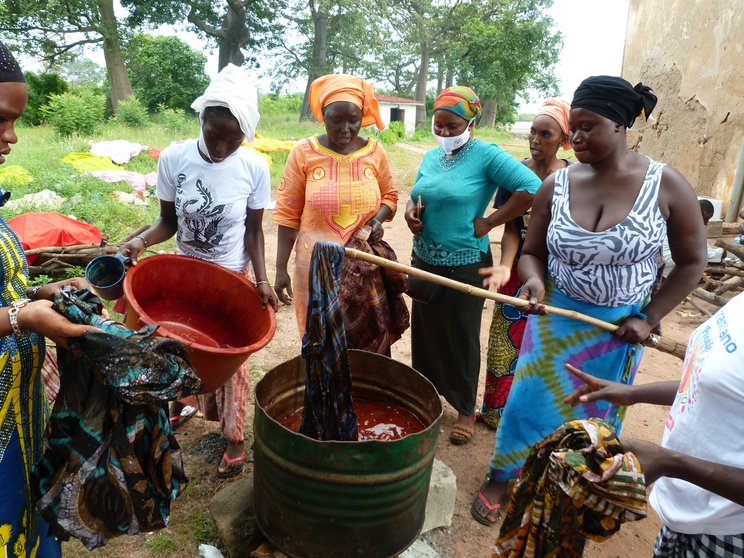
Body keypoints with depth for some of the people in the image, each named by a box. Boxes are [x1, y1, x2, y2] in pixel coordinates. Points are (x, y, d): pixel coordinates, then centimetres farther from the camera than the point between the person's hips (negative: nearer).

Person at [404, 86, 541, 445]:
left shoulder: (486, 156, -13)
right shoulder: (431, 157, 8)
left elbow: (531, 187, -22)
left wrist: (488, 223, -17)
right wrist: (410, 210, -4)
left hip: (464, 264, -6)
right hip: (424, 261, 6)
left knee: (461, 338, 7)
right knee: (425, 332, 16)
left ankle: (465, 409, 27)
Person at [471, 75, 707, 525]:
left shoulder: (666, 184, -14)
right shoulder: (556, 185, -9)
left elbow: (692, 261, -4)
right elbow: (532, 252, 1)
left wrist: (649, 318, -9)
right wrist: (535, 281, -21)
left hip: (619, 326, 0)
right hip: (556, 318, 1)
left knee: (597, 412, 17)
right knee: (530, 399, 9)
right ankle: (500, 479, 32)